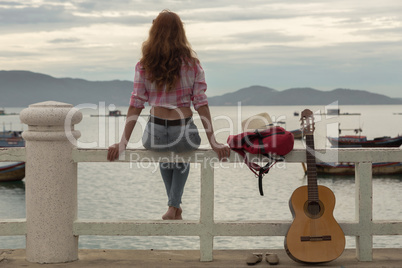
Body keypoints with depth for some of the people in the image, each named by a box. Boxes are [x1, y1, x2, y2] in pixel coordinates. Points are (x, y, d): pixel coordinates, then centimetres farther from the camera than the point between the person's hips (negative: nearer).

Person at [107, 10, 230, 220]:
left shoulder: (144, 65, 0)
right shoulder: (191, 64, -2)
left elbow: (136, 104, -4)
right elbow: (201, 104, -5)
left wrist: (123, 142, -4)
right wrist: (213, 142, -4)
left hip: (155, 135, 1)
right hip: (184, 132, -1)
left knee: (164, 152, 39)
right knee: (183, 154, 38)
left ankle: (175, 207, 44)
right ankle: (174, 206, 26)